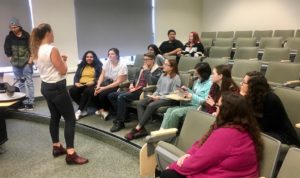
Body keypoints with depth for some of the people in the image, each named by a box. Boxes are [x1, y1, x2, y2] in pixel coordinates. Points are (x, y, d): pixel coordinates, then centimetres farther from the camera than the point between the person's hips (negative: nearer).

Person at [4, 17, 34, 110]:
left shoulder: (26, 35, -7)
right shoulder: (9, 37, 1)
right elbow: (6, 48, 11)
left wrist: (31, 58, -9)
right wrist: (10, 57, 2)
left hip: (26, 62, -3)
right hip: (15, 63, 4)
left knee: (29, 82, -1)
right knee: (21, 83, 9)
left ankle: (30, 102, 3)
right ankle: (23, 101, 16)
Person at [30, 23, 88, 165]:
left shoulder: (36, 51, 7)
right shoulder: (52, 50, -21)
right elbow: (63, 71, -17)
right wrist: (63, 60, 0)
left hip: (45, 87, 10)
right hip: (57, 88, -9)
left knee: (55, 117, 19)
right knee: (70, 118, -3)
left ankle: (56, 147, 30)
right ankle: (70, 154, -3)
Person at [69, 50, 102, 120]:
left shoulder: (98, 66, 10)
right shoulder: (81, 66, 23)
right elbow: (76, 76, 16)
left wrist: (93, 82, -19)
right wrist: (76, 82, -5)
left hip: (92, 85, -4)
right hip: (81, 84, 5)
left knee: (87, 91, -39)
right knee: (72, 91, -27)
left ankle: (79, 110, -29)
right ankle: (83, 109, -16)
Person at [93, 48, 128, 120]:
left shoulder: (122, 66, -16)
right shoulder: (107, 63, 1)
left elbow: (119, 82, -21)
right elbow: (102, 76, 2)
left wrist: (104, 88, -26)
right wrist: (98, 86, -18)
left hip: (118, 86, -6)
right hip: (107, 82, 6)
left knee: (103, 93, -29)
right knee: (94, 91, -20)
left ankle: (105, 111, -4)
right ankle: (100, 109, -1)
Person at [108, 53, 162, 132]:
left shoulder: (157, 70, -3)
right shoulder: (142, 68, 21)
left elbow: (152, 82, -22)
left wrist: (147, 71, -12)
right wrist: (132, 83, 9)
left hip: (143, 92, -9)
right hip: (135, 90, 9)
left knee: (121, 97, -29)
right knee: (111, 96, -1)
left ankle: (120, 122, -19)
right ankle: (123, 115, 2)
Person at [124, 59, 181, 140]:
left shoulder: (176, 78, -7)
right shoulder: (163, 75, 17)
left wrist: (159, 97, -17)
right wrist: (154, 95, -4)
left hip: (169, 99, -7)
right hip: (158, 96, 8)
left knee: (151, 106, -32)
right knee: (140, 103, -17)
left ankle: (137, 128, -22)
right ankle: (142, 129, -24)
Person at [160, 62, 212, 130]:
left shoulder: (209, 84, -14)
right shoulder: (198, 81, 14)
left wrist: (192, 96, -19)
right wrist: (187, 90, 7)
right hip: (191, 104, 9)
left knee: (175, 112, -23)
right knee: (170, 110, -10)